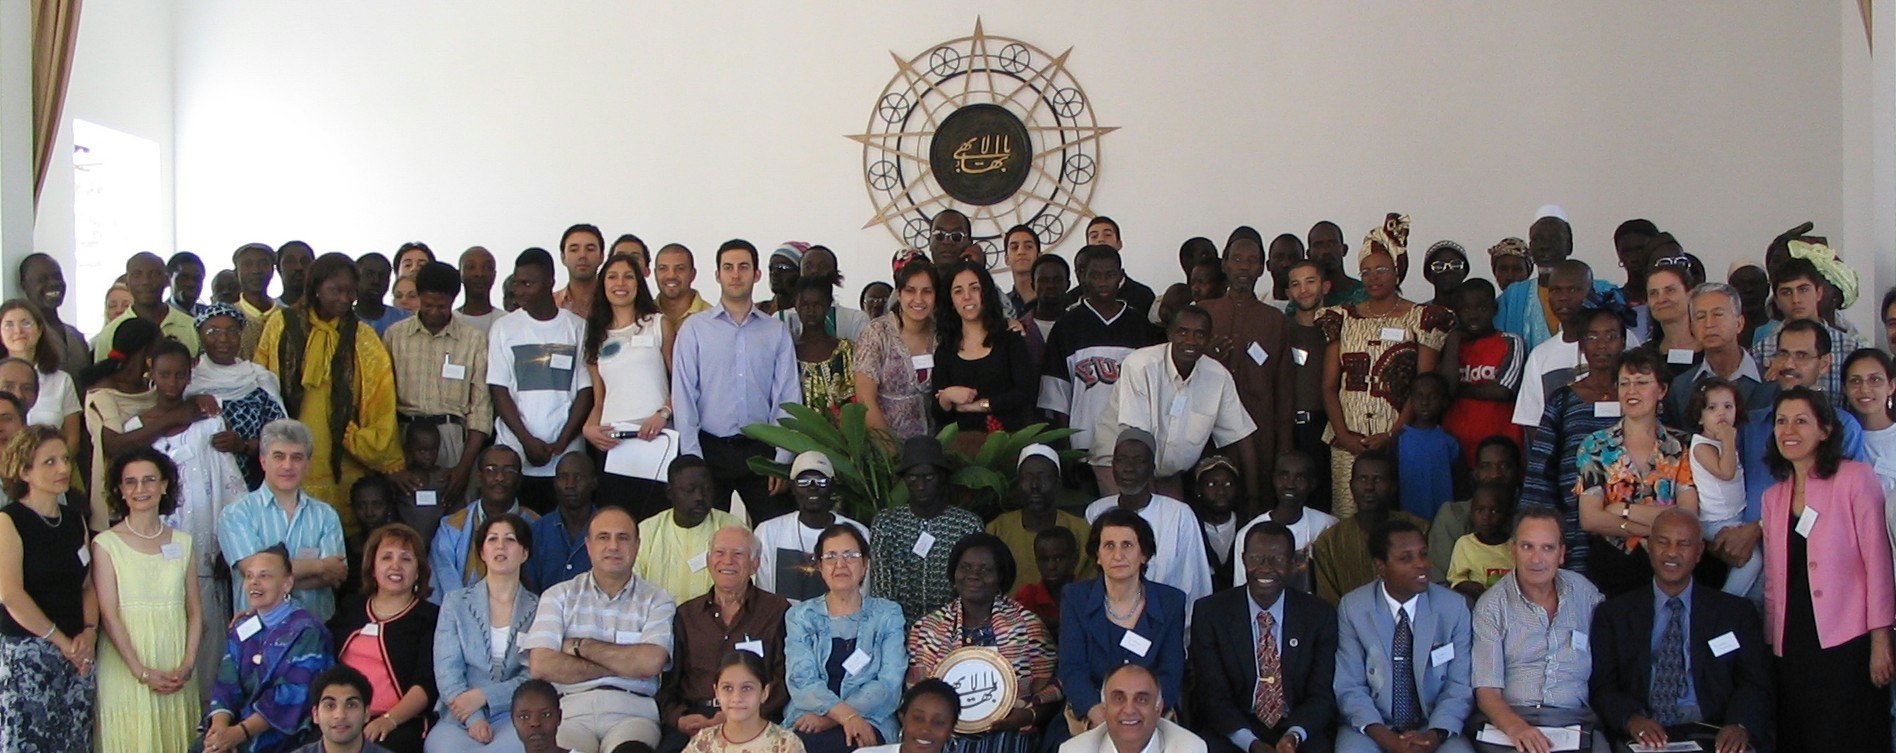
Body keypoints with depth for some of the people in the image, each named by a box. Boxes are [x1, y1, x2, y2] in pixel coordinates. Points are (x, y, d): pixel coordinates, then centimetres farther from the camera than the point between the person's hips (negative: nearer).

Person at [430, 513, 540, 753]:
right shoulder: (455, 603, 13)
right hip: (459, 716, 0)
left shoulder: (538, 609, 12)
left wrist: (483, 696, -13)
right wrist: (472, 719, -15)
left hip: (515, 714, 0)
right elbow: (446, 669, 2)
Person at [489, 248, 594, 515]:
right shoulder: (504, 328, 7)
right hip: (514, 456, 0)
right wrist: (528, 440, -8)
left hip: (566, 456, 0)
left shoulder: (578, 328, 5)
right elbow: (498, 390, 3)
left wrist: (561, 443, -8)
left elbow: (586, 390, 3)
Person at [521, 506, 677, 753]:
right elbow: (541, 666, -1)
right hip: (570, 710, 0)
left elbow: (651, 662, -5)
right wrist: (624, 665, -2)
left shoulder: (656, 600, 14)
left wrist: (581, 646, 2)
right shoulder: (559, 596, 15)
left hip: (631, 712, 0)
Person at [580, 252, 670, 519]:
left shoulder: (658, 324, 10)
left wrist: (663, 413, -13)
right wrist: (588, 428, 0)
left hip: (654, 438, -3)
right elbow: (599, 400, 19)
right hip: (611, 443, 3)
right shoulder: (597, 336, 19)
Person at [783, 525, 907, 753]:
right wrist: (847, 715, -21)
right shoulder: (800, 616, 14)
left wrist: (829, 717, -15)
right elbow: (800, 681, -2)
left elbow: (889, 684, -1)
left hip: (869, 722, -1)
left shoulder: (888, 614, 12)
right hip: (807, 721, 2)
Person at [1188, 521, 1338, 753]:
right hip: (1232, 732, 0)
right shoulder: (1210, 612, 0)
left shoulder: (1320, 615, 3)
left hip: (1297, 730, 0)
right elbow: (1213, 694, -5)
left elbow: (1321, 694, 1)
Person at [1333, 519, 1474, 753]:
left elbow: (1460, 685, 0)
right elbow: (1349, 687, -4)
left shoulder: (1453, 607, 0)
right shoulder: (1352, 608, -3)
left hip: (1434, 727, 1)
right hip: (1372, 726, -1)